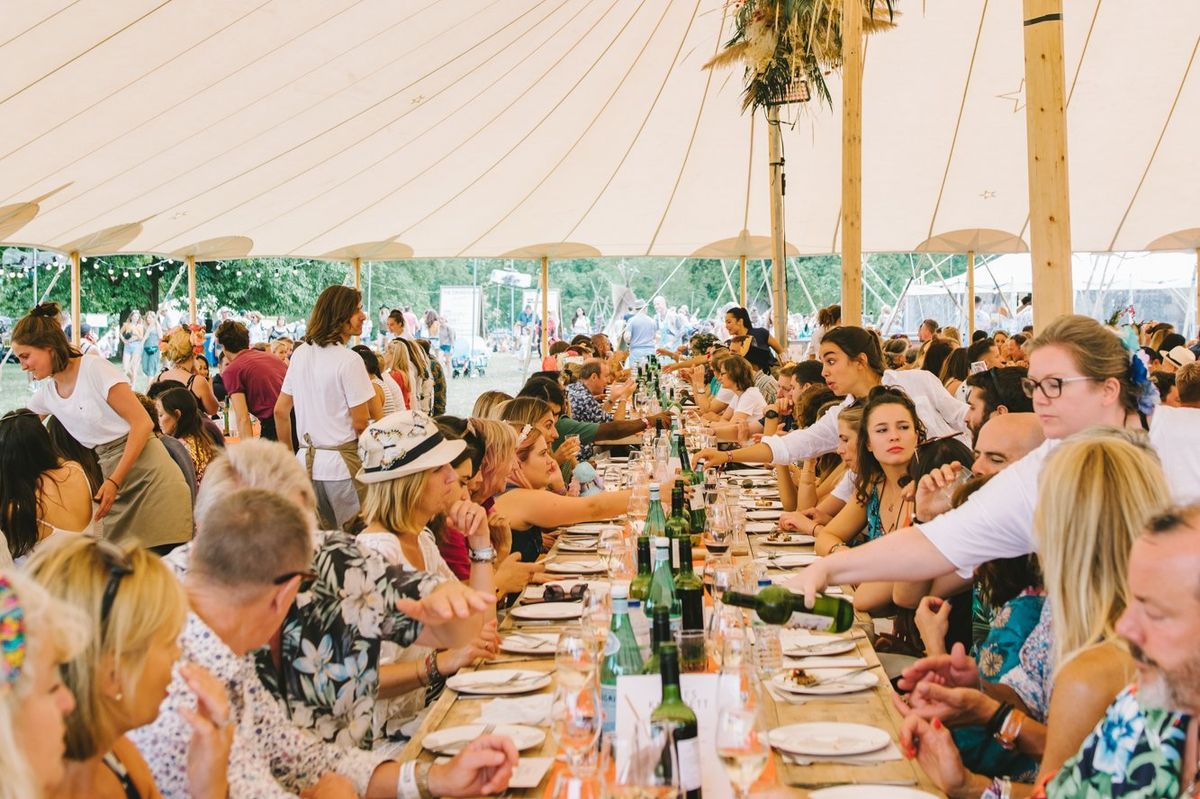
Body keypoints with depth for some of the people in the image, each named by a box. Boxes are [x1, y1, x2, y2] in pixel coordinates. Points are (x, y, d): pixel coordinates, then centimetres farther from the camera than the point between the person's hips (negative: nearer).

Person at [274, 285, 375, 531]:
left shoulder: (300, 354, 8)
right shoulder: (349, 361, -14)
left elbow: (280, 411, 14)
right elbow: (360, 424, -14)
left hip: (307, 462, 7)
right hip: (341, 464, -7)